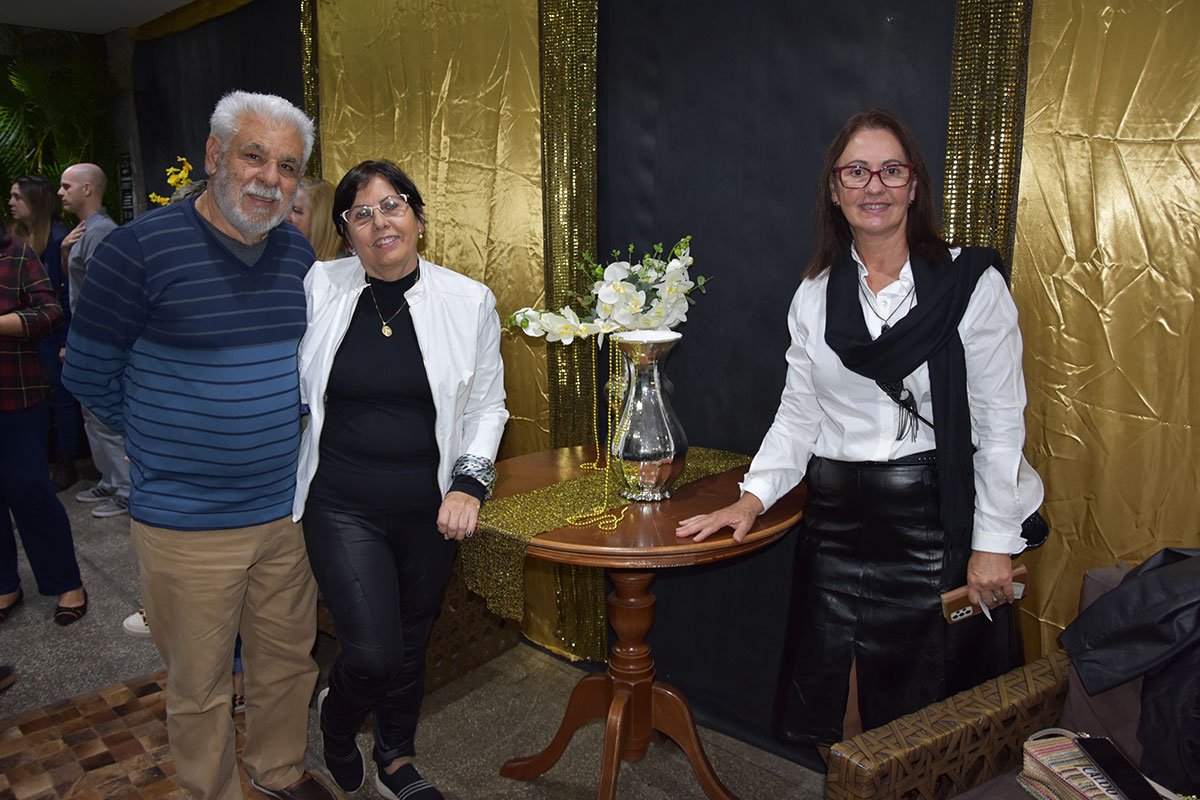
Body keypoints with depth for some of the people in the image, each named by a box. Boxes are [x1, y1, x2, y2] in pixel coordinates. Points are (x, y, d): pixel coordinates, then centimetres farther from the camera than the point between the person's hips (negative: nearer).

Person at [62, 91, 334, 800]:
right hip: (187, 523, -5)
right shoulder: (141, 248, -14)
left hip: (287, 508, 5)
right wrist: (172, 443, 3)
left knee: (289, 661, 20)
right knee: (201, 688, 12)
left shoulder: (298, 253, 3)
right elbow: (89, 375, -5)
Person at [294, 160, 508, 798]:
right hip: (342, 506, -1)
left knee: (411, 642, 17)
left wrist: (469, 482, -7)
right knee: (373, 652, -7)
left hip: (430, 507, 2)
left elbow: (486, 404, 3)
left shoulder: (470, 301, -3)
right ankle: (336, 718, 32)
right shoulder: (319, 287, -5)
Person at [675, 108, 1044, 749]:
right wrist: (753, 496, -2)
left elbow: (1001, 424, -5)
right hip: (834, 516, 4)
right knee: (817, 705, 10)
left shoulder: (972, 284, -5)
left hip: (931, 516, -3)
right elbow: (798, 413, 9)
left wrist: (994, 544, -7)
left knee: (910, 702, 7)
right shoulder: (814, 294, 6)